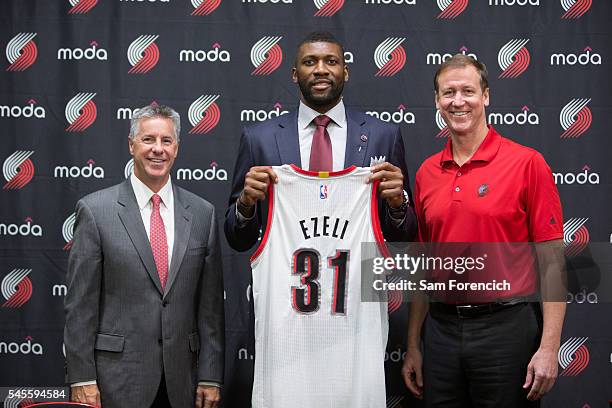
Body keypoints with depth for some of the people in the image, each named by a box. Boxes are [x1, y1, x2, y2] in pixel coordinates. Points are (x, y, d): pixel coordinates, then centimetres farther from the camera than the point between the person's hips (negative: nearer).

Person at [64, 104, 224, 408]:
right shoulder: (95, 210, -3)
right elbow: (80, 303, -3)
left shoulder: (203, 213, 5)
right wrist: (81, 378, -7)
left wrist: (210, 376, 2)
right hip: (117, 377, -2)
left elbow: (211, 303, 5)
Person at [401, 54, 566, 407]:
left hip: (506, 327, -4)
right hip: (440, 330, 4)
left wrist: (549, 348, -13)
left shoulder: (527, 163, -6)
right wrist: (413, 345, 12)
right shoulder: (427, 173, 8)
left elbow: (552, 261, -7)